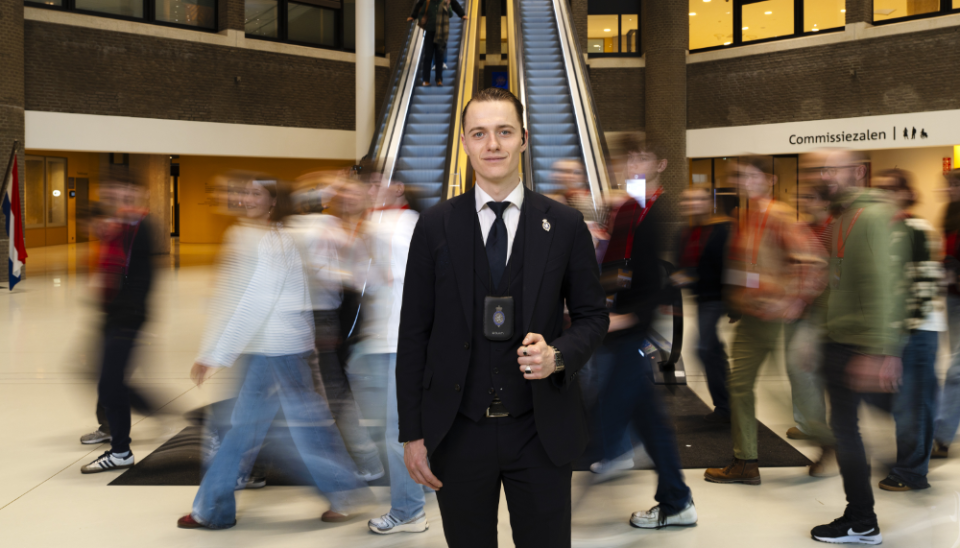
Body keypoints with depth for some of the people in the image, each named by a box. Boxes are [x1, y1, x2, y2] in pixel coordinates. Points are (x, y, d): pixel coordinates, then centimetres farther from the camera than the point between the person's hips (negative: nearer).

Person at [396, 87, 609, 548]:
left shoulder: (565, 225, -1)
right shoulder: (435, 226, -1)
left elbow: (592, 315, 7)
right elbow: (413, 332, 0)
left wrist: (558, 355, -15)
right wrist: (412, 433, -2)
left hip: (541, 433, 0)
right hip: (457, 433, 0)